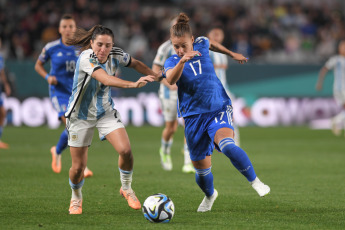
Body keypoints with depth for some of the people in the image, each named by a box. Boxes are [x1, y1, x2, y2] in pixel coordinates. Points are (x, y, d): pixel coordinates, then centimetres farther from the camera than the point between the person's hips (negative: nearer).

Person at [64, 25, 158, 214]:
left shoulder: (116, 55, -11)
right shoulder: (86, 58, -29)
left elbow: (135, 63, 13)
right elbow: (105, 79, -47)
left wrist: (156, 76, 6)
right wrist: (133, 84, -60)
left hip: (106, 111, 4)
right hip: (81, 115, -4)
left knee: (125, 150, -18)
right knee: (78, 166, 0)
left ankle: (126, 188, 9)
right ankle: (76, 198, 32)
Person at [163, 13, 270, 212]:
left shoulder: (201, 44, 0)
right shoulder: (172, 62, -7)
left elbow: (211, 44, 28)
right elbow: (171, 79, -32)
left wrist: (232, 54, 35)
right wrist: (182, 61, -49)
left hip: (219, 108, 0)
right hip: (194, 116, 0)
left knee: (227, 145, -33)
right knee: (201, 169, 8)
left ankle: (255, 181, -18)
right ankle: (210, 195, 41)